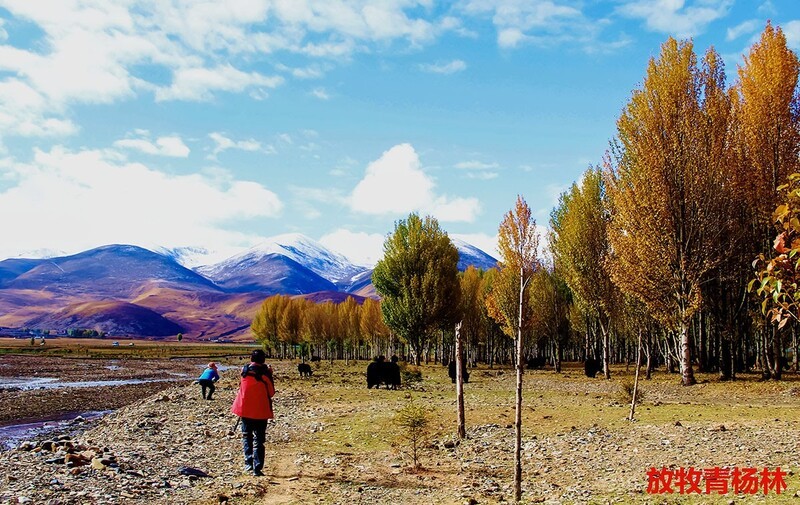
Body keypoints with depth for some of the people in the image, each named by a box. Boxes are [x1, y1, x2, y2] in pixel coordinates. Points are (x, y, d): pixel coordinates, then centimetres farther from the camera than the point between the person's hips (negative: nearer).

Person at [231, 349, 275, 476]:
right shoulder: (265, 373, -11)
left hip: (245, 409, 3)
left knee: (247, 436, 19)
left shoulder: (245, 370, -1)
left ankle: (248, 463, 12)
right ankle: (257, 467, -2)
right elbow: (271, 392, -4)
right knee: (259, 439, 4)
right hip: (261, 410, -3)